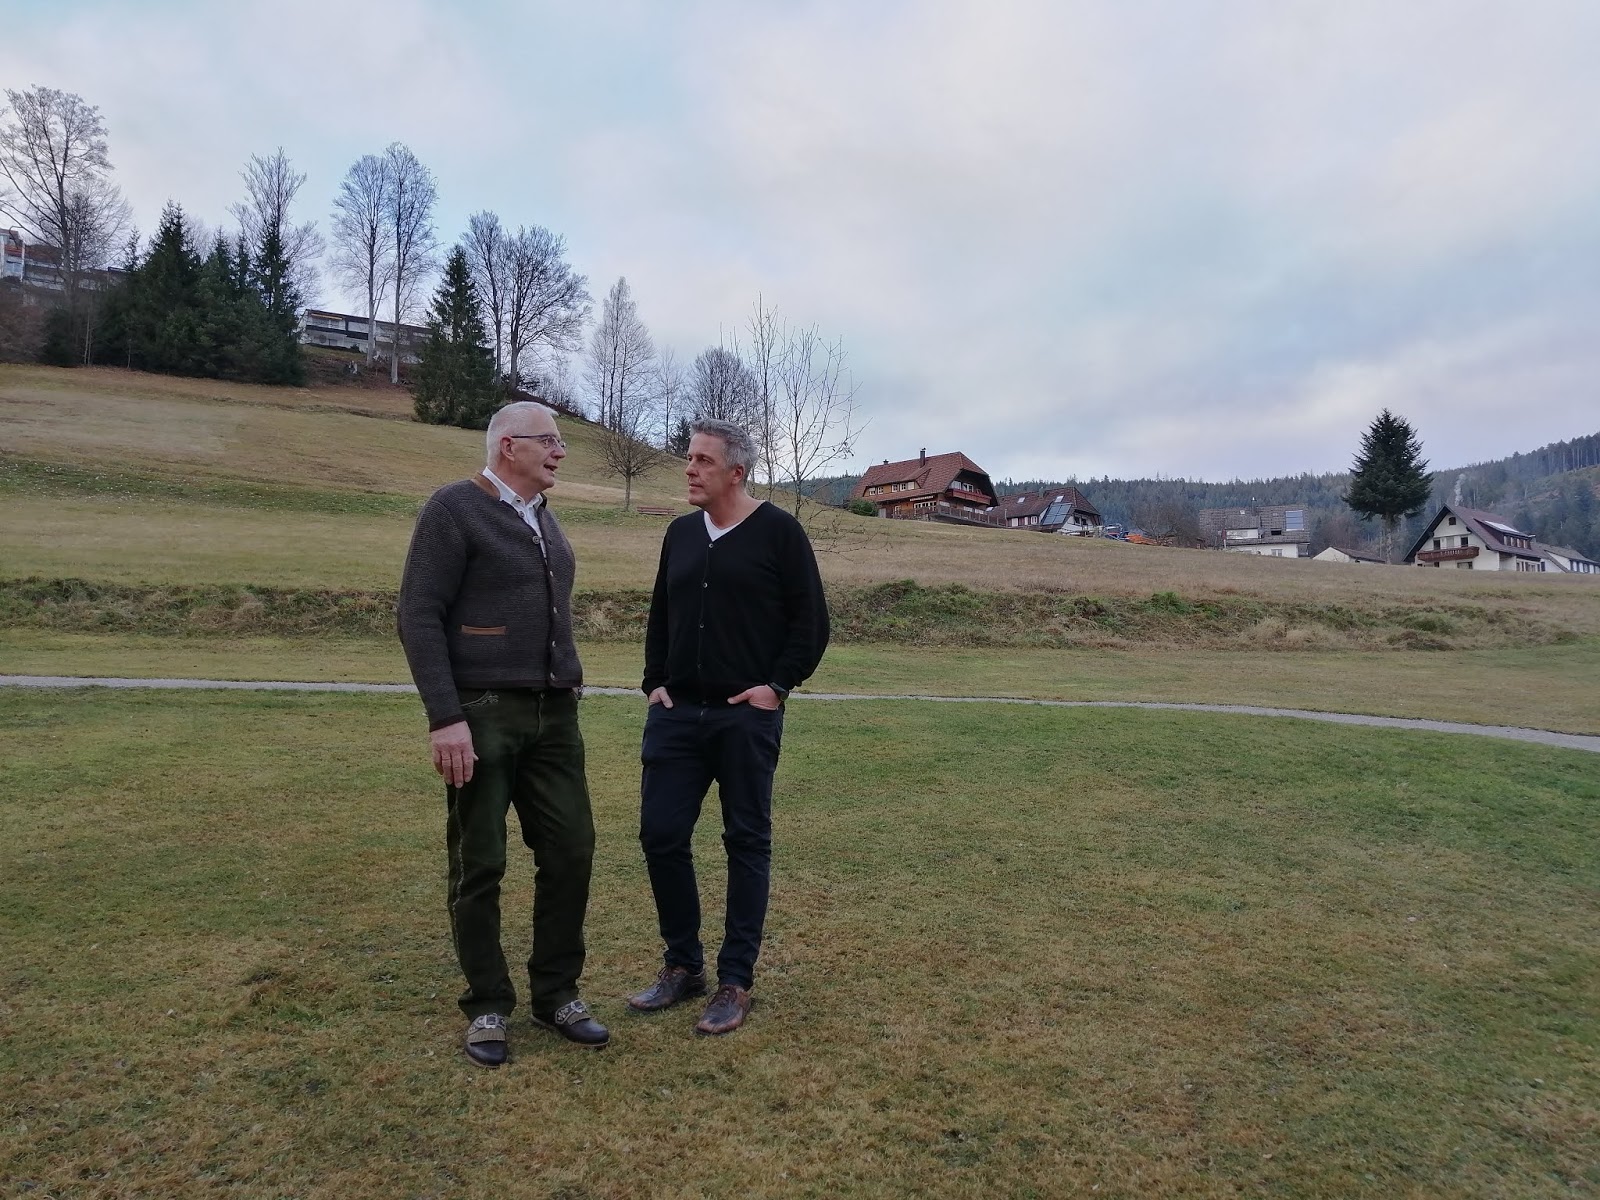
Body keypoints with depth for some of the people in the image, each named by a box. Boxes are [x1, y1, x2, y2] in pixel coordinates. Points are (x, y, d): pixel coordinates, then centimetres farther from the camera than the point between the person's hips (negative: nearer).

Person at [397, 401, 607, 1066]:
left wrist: (569, 684, 13)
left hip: (553, 715, 7)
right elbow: (418, 617, -13)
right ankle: (487, 1007, 21)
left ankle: (555, 993, 23)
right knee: (480, 866, 5)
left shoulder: (543, 518, 15)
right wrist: (445, 718, -19)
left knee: (570, 851, 7)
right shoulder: (454, 508, -7)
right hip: (481, 715, -7)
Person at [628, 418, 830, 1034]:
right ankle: (683, 964, 23)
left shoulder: (778, 532, -4)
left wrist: (778, 685, -11)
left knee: (747, 843, 5)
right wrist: (655, 682, 8)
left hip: (747, 717, -5)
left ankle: (735, 982, 17)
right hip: (676, 713, 5)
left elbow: (811, 621, -4)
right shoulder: (680, 533, 13)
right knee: (660, 835, 4)